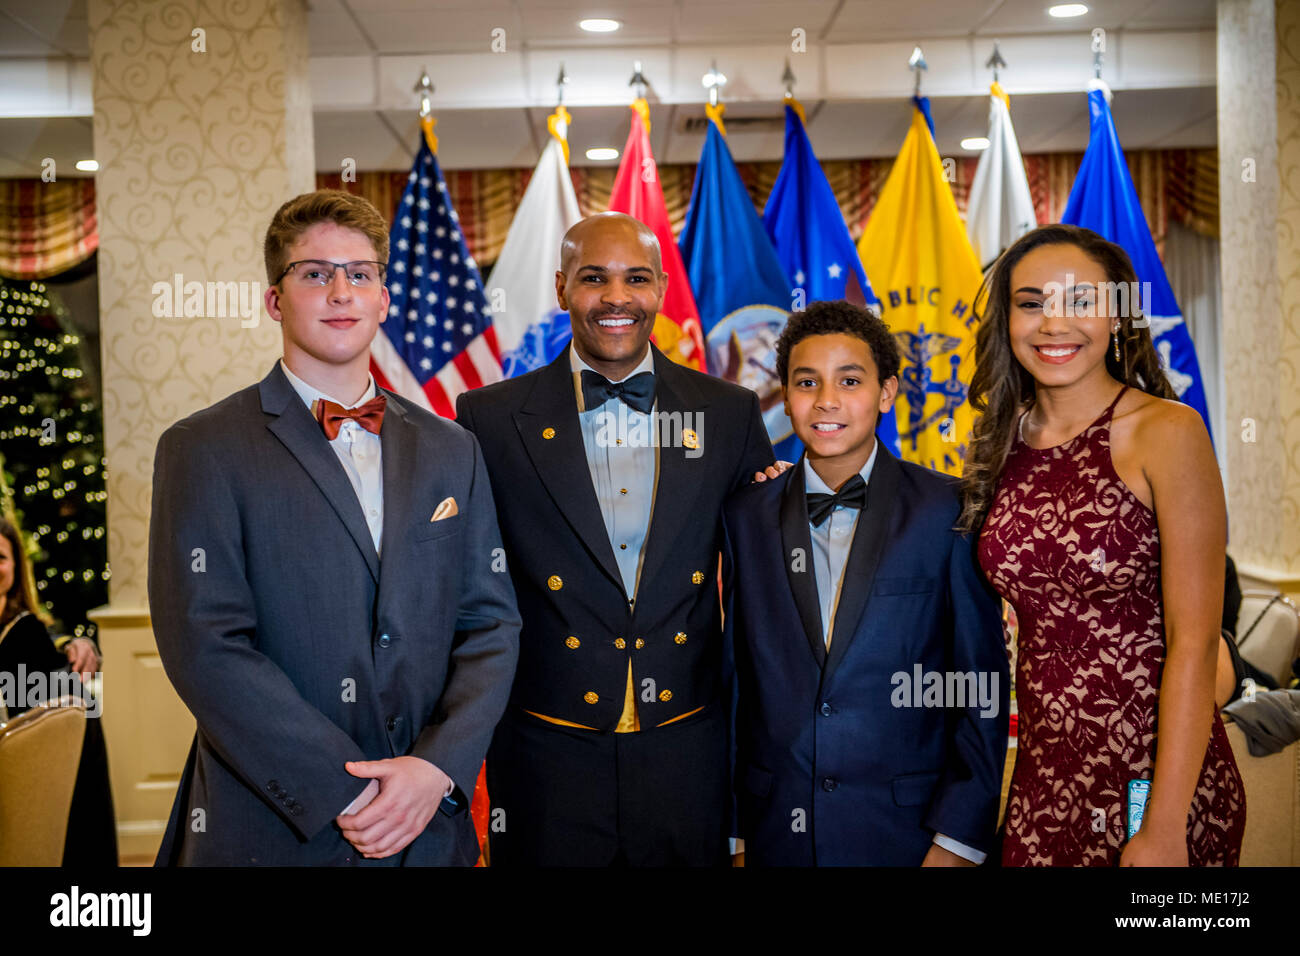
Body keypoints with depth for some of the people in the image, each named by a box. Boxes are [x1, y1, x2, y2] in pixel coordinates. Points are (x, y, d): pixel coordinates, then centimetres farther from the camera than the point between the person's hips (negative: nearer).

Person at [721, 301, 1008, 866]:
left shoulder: (949, 512, -7)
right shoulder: (746, 517, 2)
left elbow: (982, 688, -5)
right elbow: (738, 679, 5)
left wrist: (959, 840, -8)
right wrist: (733, 831, 5)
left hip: (907, 833, -2)